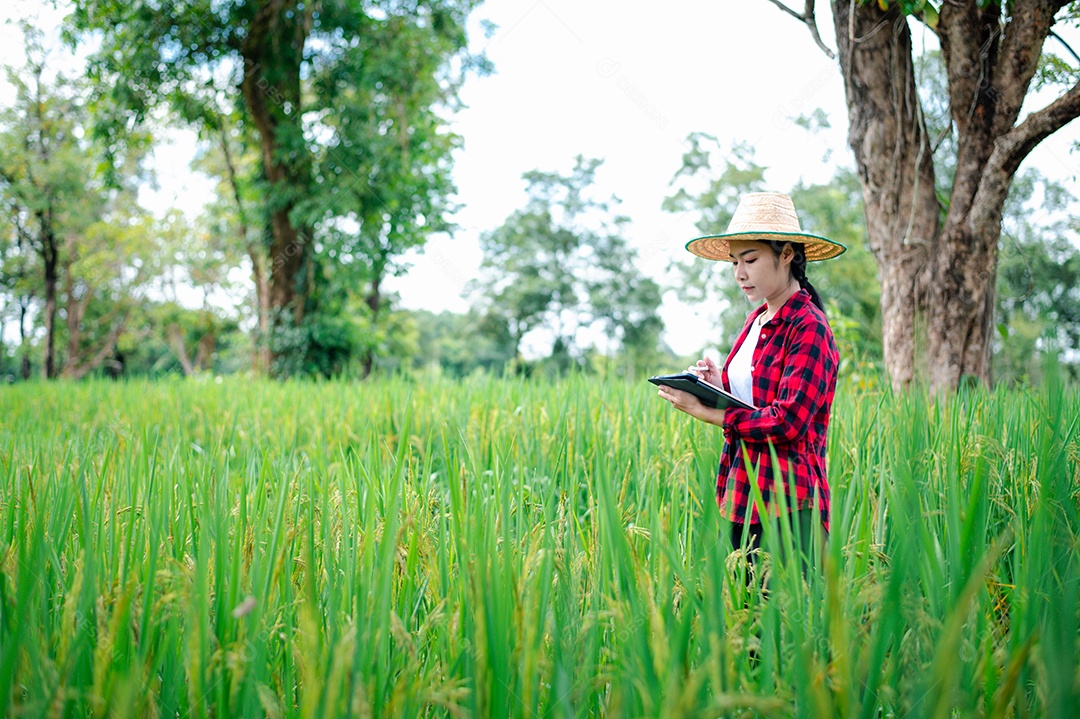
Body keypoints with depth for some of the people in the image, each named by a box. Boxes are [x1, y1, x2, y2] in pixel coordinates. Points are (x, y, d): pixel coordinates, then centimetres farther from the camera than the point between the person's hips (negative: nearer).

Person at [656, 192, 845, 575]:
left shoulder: (808, 327, -12)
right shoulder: (757, 320, 14)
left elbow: (788, 421, -19)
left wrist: (706, 412, -15)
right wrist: (721, 386, 2)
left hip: (787, 504, -8)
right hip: (743, 499, 8)